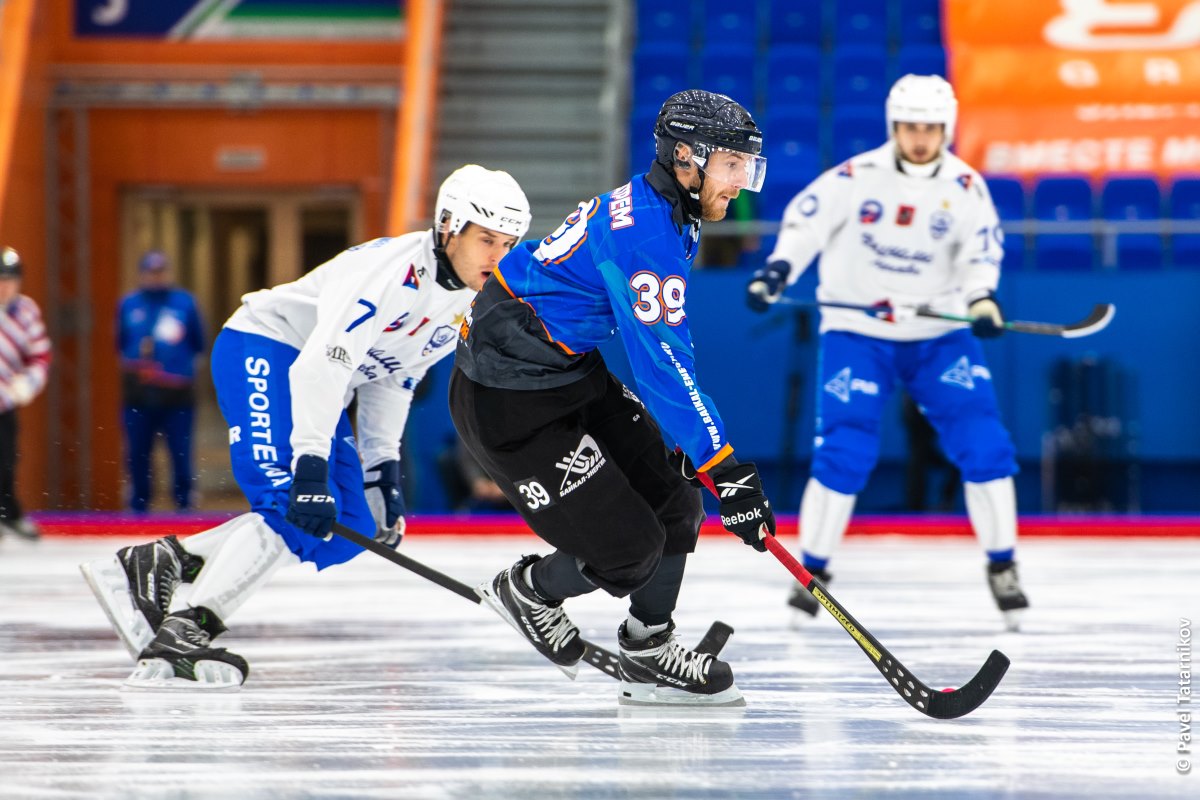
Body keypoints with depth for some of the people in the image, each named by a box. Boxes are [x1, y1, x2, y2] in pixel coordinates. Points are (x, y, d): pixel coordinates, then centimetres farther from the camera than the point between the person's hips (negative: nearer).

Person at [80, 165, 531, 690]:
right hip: (261, 351, -10)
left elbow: (392, 379, 17)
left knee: (350, 530, 0)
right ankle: (180, 635, -30)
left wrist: (383, 472, 10)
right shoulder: (396, 268, -24)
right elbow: (324, 363, -33)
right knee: (296, 513, -26)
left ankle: (160, 563, 0)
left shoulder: (465, 302, 6)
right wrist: (311, 468, -38)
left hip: (316, 386, 10)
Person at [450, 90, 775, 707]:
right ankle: (529, 589, 20)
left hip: (573, 375, 10)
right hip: (508, 401, -10)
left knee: (674, 506, 7)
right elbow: (662, 366, -29)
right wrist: (725, 469, -29)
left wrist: (679, 434, 19)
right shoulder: (643, 233, -25)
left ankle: (648, 654, 21)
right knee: (629, 550, -8)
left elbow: (664, 350, 20)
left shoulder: (666, 218, 8)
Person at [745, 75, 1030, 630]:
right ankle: (812, 569, 3)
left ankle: (1002, 565, 5)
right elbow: (805, 220, -8)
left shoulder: (965, 187, -4)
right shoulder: (857, 177, -10)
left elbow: (982, 250, -5)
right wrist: (777, 269, -23)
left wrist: (982, 299, -24)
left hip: (939, 333, 2)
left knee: (984, 446, -8)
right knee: (844, 453, -13)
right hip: (857, 330, -2)